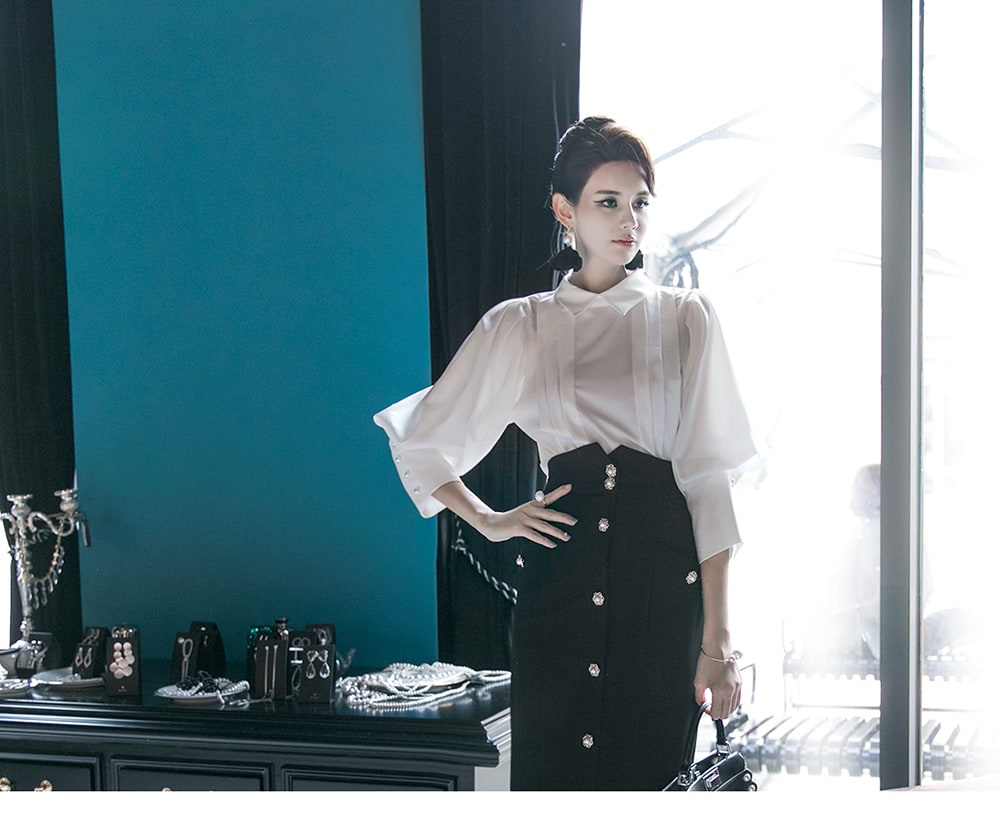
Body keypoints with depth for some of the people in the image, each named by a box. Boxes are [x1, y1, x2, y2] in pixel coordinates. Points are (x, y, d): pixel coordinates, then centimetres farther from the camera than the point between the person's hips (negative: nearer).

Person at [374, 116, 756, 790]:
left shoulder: (686, 318, 9)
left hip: (664, 570, 0)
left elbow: (708, 477, 2)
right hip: (560, 573, 1)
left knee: (651, 770, -1)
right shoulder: (519, 327, 11)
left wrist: (718, 638, -4)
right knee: (551, 769, 0)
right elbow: (418, 441, 19)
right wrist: (489, 521, 7)